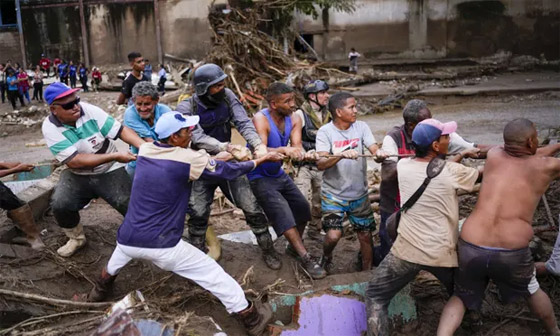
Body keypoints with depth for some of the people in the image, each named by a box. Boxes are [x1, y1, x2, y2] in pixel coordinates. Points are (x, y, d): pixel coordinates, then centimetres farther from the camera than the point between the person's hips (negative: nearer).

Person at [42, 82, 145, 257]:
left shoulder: (89, 111, -16)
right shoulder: (50, 127, -18)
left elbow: (121, 130, -17)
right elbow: (74, 161, -25)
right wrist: (115, 156, -31)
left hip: (109, 171, 0)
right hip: (77, 175, 1)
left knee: (130, 205, -15)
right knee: (59, 205, -20)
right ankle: (76, 238, 9)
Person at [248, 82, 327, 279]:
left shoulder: (294, 119, -6)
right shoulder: (261, 119, -24)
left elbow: (296, 147, -21)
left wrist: (300, 153, -45)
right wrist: (284, 150, -53)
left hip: (279, 174, 7)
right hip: (260, 177, -7)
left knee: (302, 209, 9)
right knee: (284, 214, -17)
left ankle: (294, 246, 31)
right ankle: (306, 259, -12)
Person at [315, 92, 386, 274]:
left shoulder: (361, 127, -1)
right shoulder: (325, 132, -11)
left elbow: (374, 150, -12)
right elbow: (320, 164, -23)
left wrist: (379, 154, -36)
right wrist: (342, 155, -39)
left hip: (359, 194, 4)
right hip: (333, 194, -3)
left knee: (366, 235, 11)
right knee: (333, 235, -14)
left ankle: (367, 272, 33)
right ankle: (327, 258, 20)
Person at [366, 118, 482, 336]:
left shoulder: (403, 165, -2)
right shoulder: (452, 171, -10)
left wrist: (461, 155, 23)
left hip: (407, 250, 1)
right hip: (442, 253, 0)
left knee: (375, 297, 15)